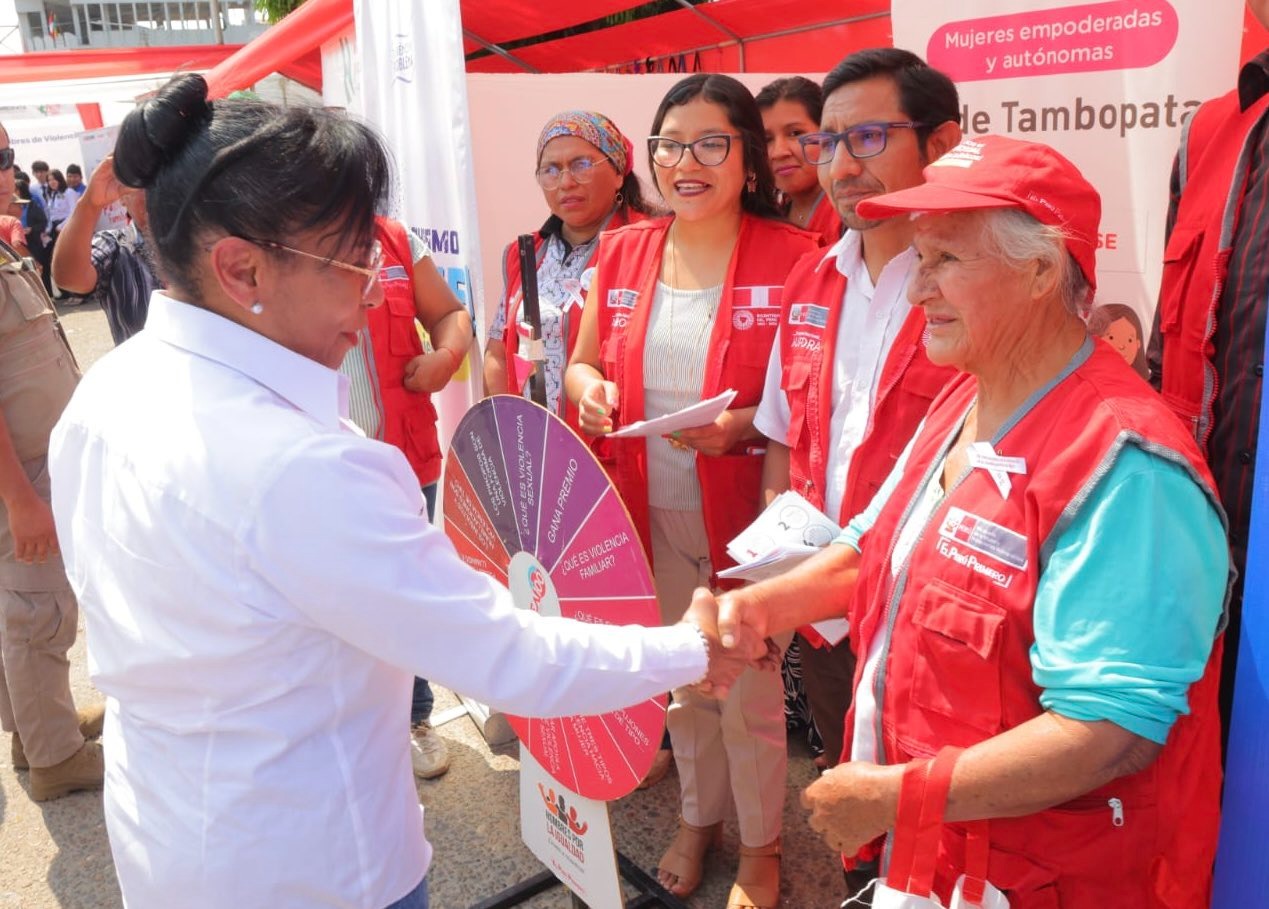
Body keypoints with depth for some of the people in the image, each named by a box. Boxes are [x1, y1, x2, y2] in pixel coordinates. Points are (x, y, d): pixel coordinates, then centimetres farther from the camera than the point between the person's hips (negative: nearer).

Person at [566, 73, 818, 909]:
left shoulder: (791, 256, -11)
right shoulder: (622, 253, 3)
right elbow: (584, 364, 12)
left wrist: (742, 426, -25)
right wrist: (589, 390, -10)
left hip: (747, 511, -4)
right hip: (654, 512, 4)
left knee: (750, 691, 9)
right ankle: (699, 816, 44)